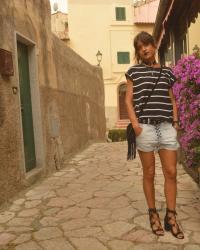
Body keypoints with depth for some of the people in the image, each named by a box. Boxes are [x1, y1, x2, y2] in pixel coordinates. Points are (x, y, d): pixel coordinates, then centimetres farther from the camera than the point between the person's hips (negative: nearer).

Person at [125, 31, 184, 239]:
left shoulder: (166, 72, 15)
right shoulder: (134, 71, 8)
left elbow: (172, 100, 17)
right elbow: (128, 100, 3)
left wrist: (175, 122, 5)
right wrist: (135, 123, -9)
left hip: (166, 126, 3)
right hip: (145, 126, -2)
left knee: (171, 172, 1)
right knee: (149, 173, 5)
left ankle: (171, 216, 13)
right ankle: (153, 214, 18)